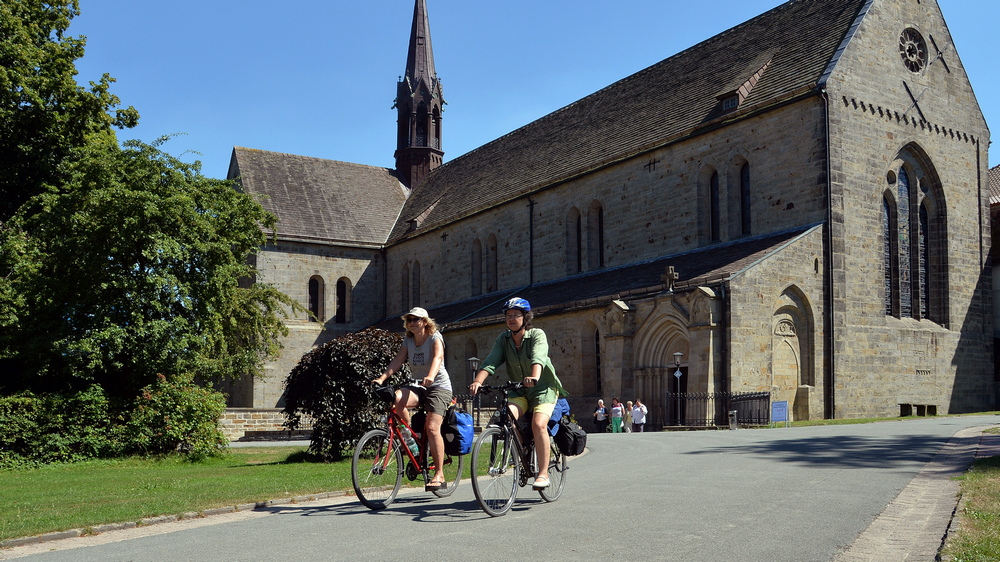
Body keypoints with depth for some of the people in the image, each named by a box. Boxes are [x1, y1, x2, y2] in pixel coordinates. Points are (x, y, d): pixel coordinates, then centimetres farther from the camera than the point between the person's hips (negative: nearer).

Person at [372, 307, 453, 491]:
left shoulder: (434, 337, -8)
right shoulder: (408, 341, 8)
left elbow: (438, 357, -27)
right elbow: (398, 361, -4)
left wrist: (430, 376, -47)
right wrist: (382, 378, -22)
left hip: (439, 386, -5)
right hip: (418, 386, 5)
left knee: (432, 428, -19)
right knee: (397, 397, -28)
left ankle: (439, 475, -12)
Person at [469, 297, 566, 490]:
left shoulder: (537, 335, -13)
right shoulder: (503, 339, -2)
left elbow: (538, 357, -33)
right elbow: (491, 361, -17)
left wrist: (534, 377, -54)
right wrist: (477, 381, -35)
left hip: (543, 388, -3)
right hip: (519, 391, 4)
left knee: (538, 424, -25)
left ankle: (543, 474, -16)